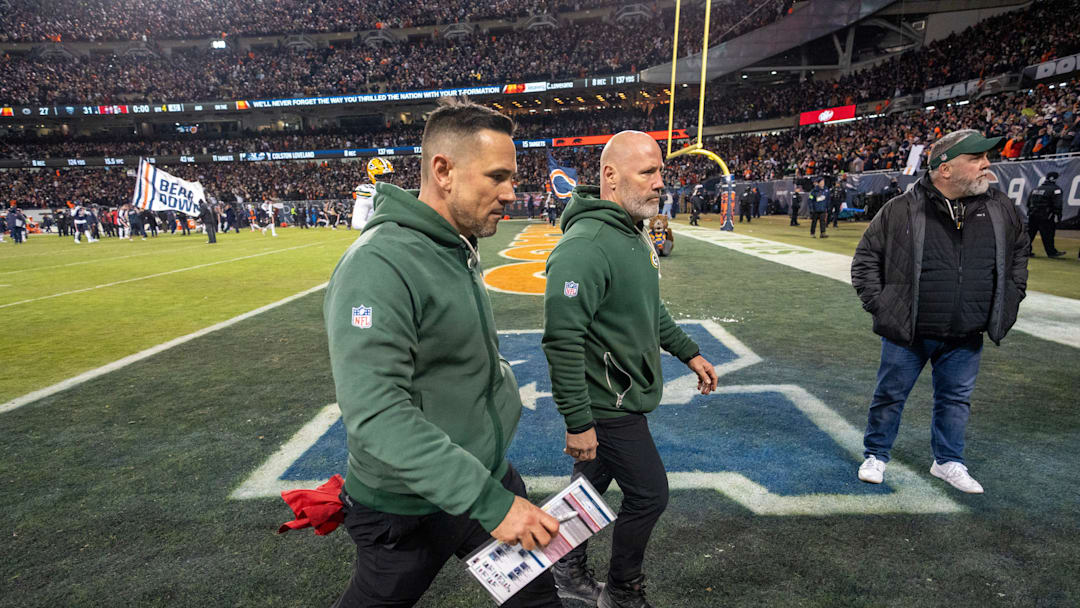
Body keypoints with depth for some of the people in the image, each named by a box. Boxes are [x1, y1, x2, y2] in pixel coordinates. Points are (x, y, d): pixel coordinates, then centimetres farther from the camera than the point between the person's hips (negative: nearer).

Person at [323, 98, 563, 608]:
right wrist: (487, 500, -33)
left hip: (489, 480, 8)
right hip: (410, 512, -7)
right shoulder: (378, 266, -26)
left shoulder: (460, 250, 4)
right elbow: (376, 415, -33)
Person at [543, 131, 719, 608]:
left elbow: (650, 310, 22)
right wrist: (578, 422, -26)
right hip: (606, 406, -9)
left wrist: (689, 353, 21)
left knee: (590, 486, 22)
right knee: (648, 494, 5)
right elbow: (562, 340, -29)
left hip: (622, 396, 9)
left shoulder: (633, 235, 9)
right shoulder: (585, 246, -25)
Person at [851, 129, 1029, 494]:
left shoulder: (1001, 209, 0)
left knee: (956, 400, 16)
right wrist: (878, 304, -9)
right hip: (906, 333, -3)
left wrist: (1009, 301, 12)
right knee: (890, 395, 9)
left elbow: (1019, 252, 19)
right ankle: (875, 455, 28)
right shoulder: (902, 210, -13)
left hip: (966, 339, 4)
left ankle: (948, 462, 35)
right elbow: (866, 257, -3)